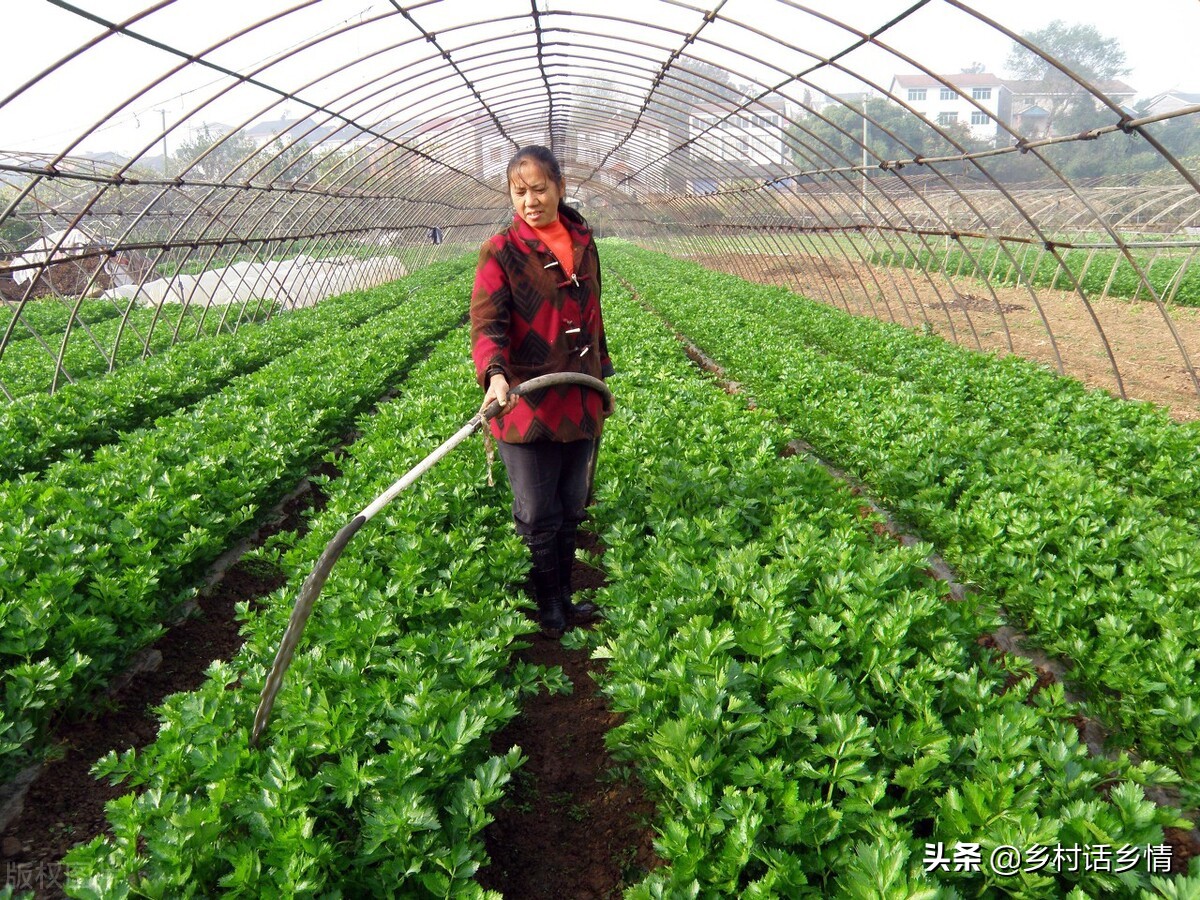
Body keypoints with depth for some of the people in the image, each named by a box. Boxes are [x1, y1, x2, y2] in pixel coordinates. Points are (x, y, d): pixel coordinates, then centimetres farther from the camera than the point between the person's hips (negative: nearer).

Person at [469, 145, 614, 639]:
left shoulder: (583, 244, 9)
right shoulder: (501, 252, -8)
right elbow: (487, 322, -20)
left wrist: (602, 379, 21)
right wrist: (494, 374, -39)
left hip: (581, 405, 5)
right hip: (526, 406, -5)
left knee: (571, 513, 17)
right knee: (538, 519, 6)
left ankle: (564, 600, 35)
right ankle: (547, 611, 25)